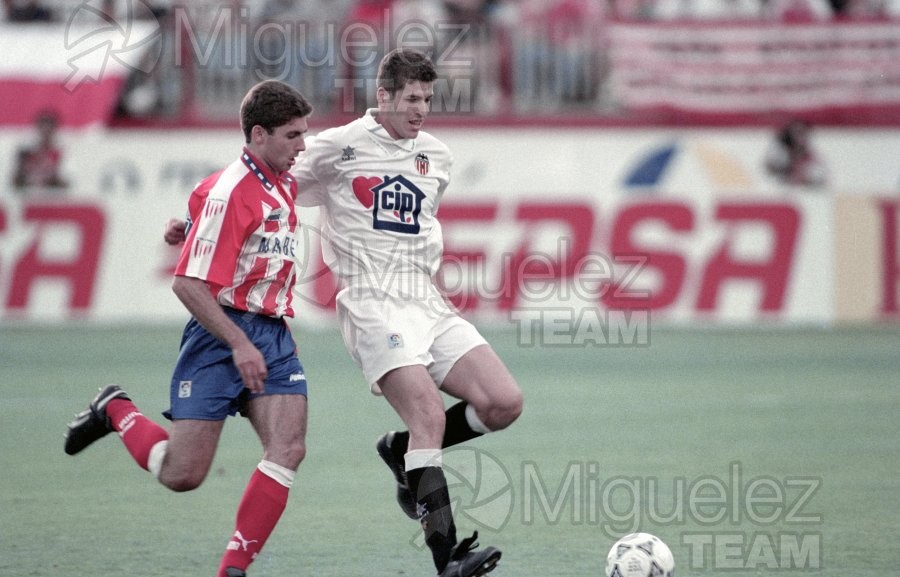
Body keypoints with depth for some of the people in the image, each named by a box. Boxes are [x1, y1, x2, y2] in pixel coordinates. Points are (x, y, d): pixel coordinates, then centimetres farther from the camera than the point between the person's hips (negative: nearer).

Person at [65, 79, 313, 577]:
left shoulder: (286, 185, 10)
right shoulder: (229, 192, -17)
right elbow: (187, 284, -19)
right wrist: (238, 343, -21)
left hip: (272, 336, 7)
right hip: (220, 337, -7)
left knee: (288, 449, -12)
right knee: (183, 475, -4)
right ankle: (115, 412, 25)